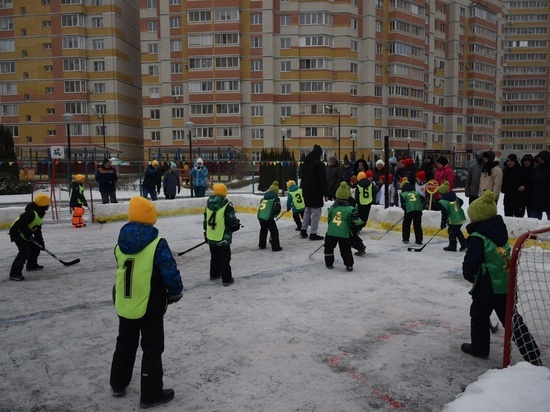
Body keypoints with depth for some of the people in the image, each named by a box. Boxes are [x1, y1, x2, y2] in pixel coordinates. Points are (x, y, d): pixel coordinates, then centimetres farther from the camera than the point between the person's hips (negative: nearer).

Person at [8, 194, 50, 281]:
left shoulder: (40, 214, 6)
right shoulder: (31, 213, -27)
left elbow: (37, 229, 12)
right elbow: (20, 223, -32)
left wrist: (40, 241, 9)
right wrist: (27, 233, -25)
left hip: (25, 233, 10)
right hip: (17, 232, -10)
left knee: (36, 247, 15)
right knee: (24, 251, -20)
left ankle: (32, 265, 35)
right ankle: (14, 273, -19)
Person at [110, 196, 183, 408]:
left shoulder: (121, 243, -1)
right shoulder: (157, 244, -21)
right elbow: (170, 273, -20)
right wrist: (175, 292, -1)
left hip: (124, 303, 6)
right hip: (149, 306, -6)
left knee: (125, 343, 24)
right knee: (152, 348, 8)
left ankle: (118, 384, 40)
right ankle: (151, 394, 17)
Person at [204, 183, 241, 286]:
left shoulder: (208, 205, 4)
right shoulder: (227, 206, -18)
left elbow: (206, 221, 12)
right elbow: (232, 221, -18)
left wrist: (206, 233, 23)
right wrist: (237, 224, 4)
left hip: (211, 237, 6)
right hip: (223, 238, -6)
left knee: (214, 256, 23)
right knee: (224, 258, 2)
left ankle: (214, 274, 35)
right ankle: (227, 279, 5)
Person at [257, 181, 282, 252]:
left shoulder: (264, 198, 16)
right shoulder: (275, 199, -4)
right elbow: (277, 209, -14)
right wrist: (275, 214, 8)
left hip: (260, 216, 7)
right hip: (268, 218, -7)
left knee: (263, 230, 29)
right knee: (274, 231, 7)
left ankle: (262, 244, 39)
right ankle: (275, 247, 6)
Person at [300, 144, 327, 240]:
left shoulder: (305, 163, 11)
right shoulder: (319, 164, -14)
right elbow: (323, 180, -16)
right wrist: (325, 193, -12)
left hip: (306, 191, 8)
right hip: (316, 192, -8)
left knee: (307, 210, 19)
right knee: (316, 212, -2)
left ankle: (303, 230, 22)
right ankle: (313, 233, -1)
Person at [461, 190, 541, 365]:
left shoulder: (477, 237, -18)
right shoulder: (500, 231, 8)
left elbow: (471, 261, -21)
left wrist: (468, 275, 0)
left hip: (487, 286, -8)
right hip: (506, 284, 8)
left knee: (479, 315, 12)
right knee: (511, 318, 12)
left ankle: (479, 347, 26)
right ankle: (533, 356, 12)